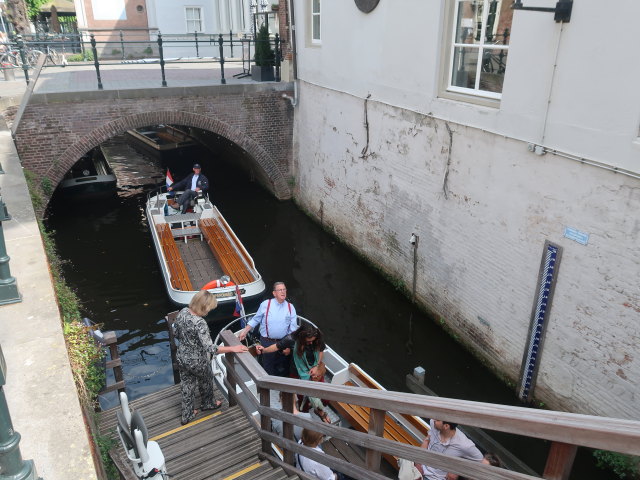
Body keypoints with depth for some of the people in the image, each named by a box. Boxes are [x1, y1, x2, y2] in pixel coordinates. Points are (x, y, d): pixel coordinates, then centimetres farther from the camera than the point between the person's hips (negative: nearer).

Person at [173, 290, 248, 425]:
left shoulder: (183, 312, -12)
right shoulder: (200, 323, -35)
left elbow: (176, 333, 3)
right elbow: (210, 348, -38)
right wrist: (233, 348, -35)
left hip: (181, 357, 6)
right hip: (197, 362, -5)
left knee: (187, 385, 23)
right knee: (206, 381, 25)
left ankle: (187, 415, 40)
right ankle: (208, 403, 51)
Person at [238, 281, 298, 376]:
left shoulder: (290, 307, 1)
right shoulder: (265, 304, -5)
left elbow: (293, 328, -1)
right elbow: (255, 320, 3)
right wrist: (244, 331, -3)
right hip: (267, 342, -2)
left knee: (283, 368, 13)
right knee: (268, 368, 7)